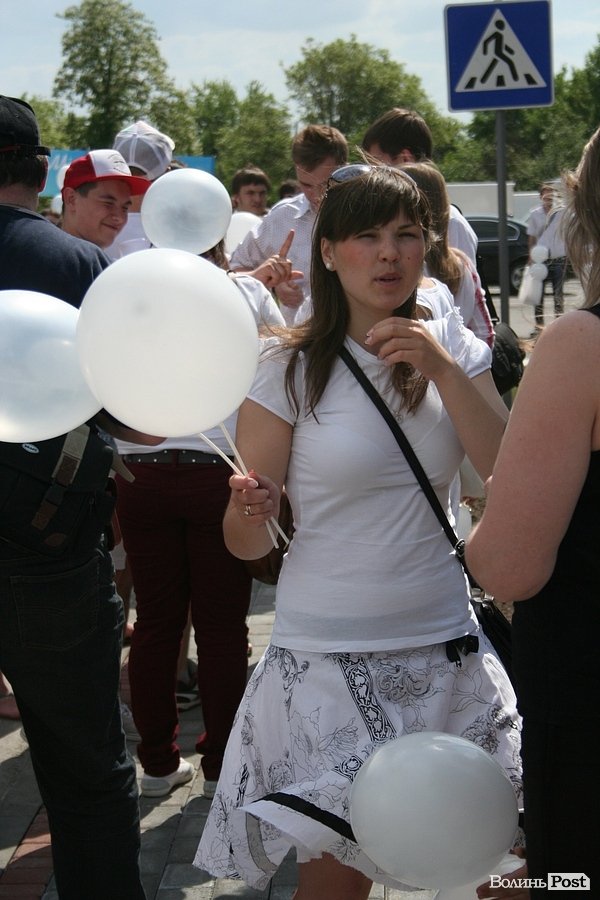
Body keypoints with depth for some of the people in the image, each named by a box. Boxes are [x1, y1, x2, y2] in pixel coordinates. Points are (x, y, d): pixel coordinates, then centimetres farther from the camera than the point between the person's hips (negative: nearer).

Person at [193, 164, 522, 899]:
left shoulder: (454, 347, 4)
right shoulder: (288, 368, -7)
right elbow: (247, 545, -4)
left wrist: (442, 370, -18)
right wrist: (249, 509, -27)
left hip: (446, 648, 3)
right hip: (329, 660, -3)